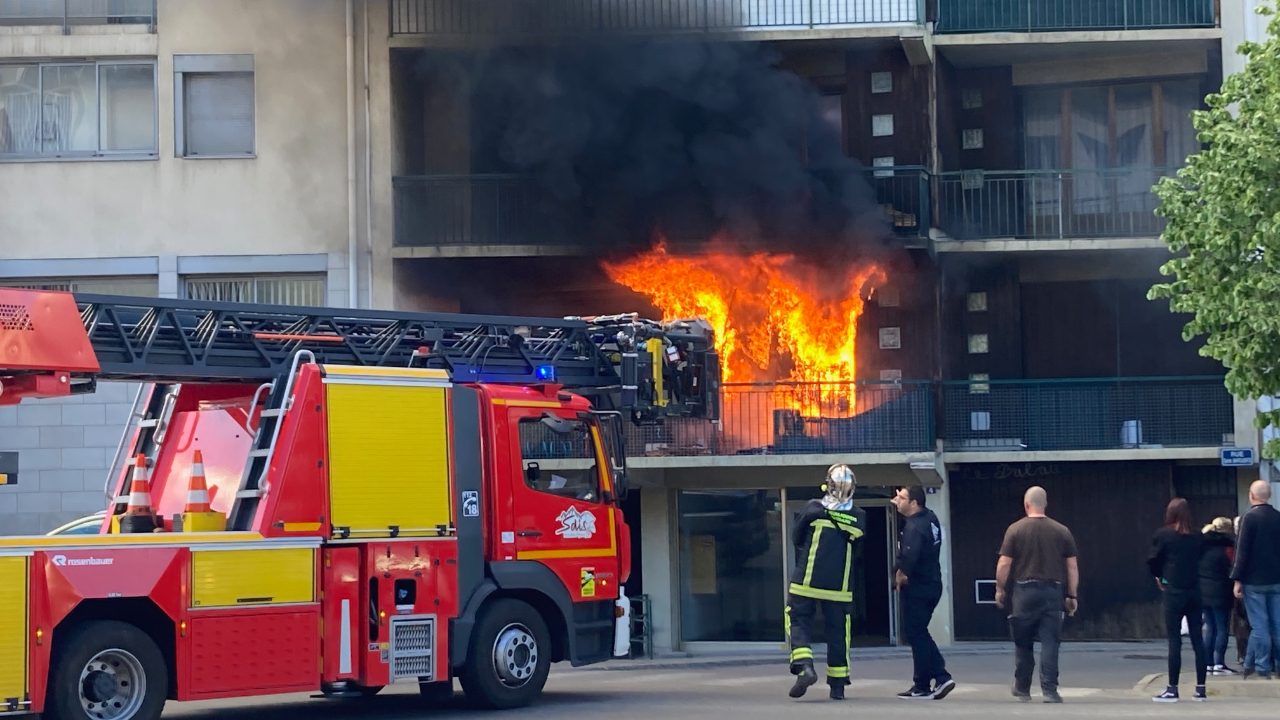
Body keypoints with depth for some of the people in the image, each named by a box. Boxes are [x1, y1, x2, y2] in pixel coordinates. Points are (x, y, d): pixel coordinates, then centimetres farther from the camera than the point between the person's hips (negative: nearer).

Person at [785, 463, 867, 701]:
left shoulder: (813, 509, -4)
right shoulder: (859, 517, 0)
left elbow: (796, 539, 7)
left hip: (806, 581, -2)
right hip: (838, 586, 2)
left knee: (799, 621, 6)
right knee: (837, 631, 10)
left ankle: (804, 666, -17)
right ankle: (838, 685, 13)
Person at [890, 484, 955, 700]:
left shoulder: (914, 526, -21)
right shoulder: (930, 518, 9)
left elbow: (910, 556, -33)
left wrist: (902, 574, -14)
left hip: (917, 588, -10)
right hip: (931, 585, 10)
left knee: (916, 635, -1)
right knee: (919, 634, 17)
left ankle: (922, 687, 4)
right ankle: (941, 677, 11)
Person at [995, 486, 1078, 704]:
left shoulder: (1015, 530, -2)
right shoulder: (1062, 531, 4)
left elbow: (1004, 564, -4)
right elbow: (1073, 567, 4)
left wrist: (1000, 590, 8)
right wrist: (1072, 596, 11)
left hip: (1025, 591, -1)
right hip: (1053, 592, 1)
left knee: (1023, 643, 11)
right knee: (1050, 642, 0)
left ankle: (1023, 690, 21)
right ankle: (1050, 690, -8)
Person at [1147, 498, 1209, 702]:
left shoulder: (1162, 535, -7)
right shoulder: (1198, 537, 4)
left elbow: (1152, 561, -5)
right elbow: (1201, 559, 7)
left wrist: (1159, 576, 13)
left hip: (1174, 591, -4)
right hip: (1194, 590, 4)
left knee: (1174, 641, -1)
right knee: (1197, 639, 7)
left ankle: (1172, 689, 0)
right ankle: (1200, 688, 9)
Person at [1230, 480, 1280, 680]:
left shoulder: (1249, 517, -11)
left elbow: (1242, 551, -13)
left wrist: (1237, 579, -9)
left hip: (1254, 580, -5)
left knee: (1259, 625, -2)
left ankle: (1262, 668, -1)